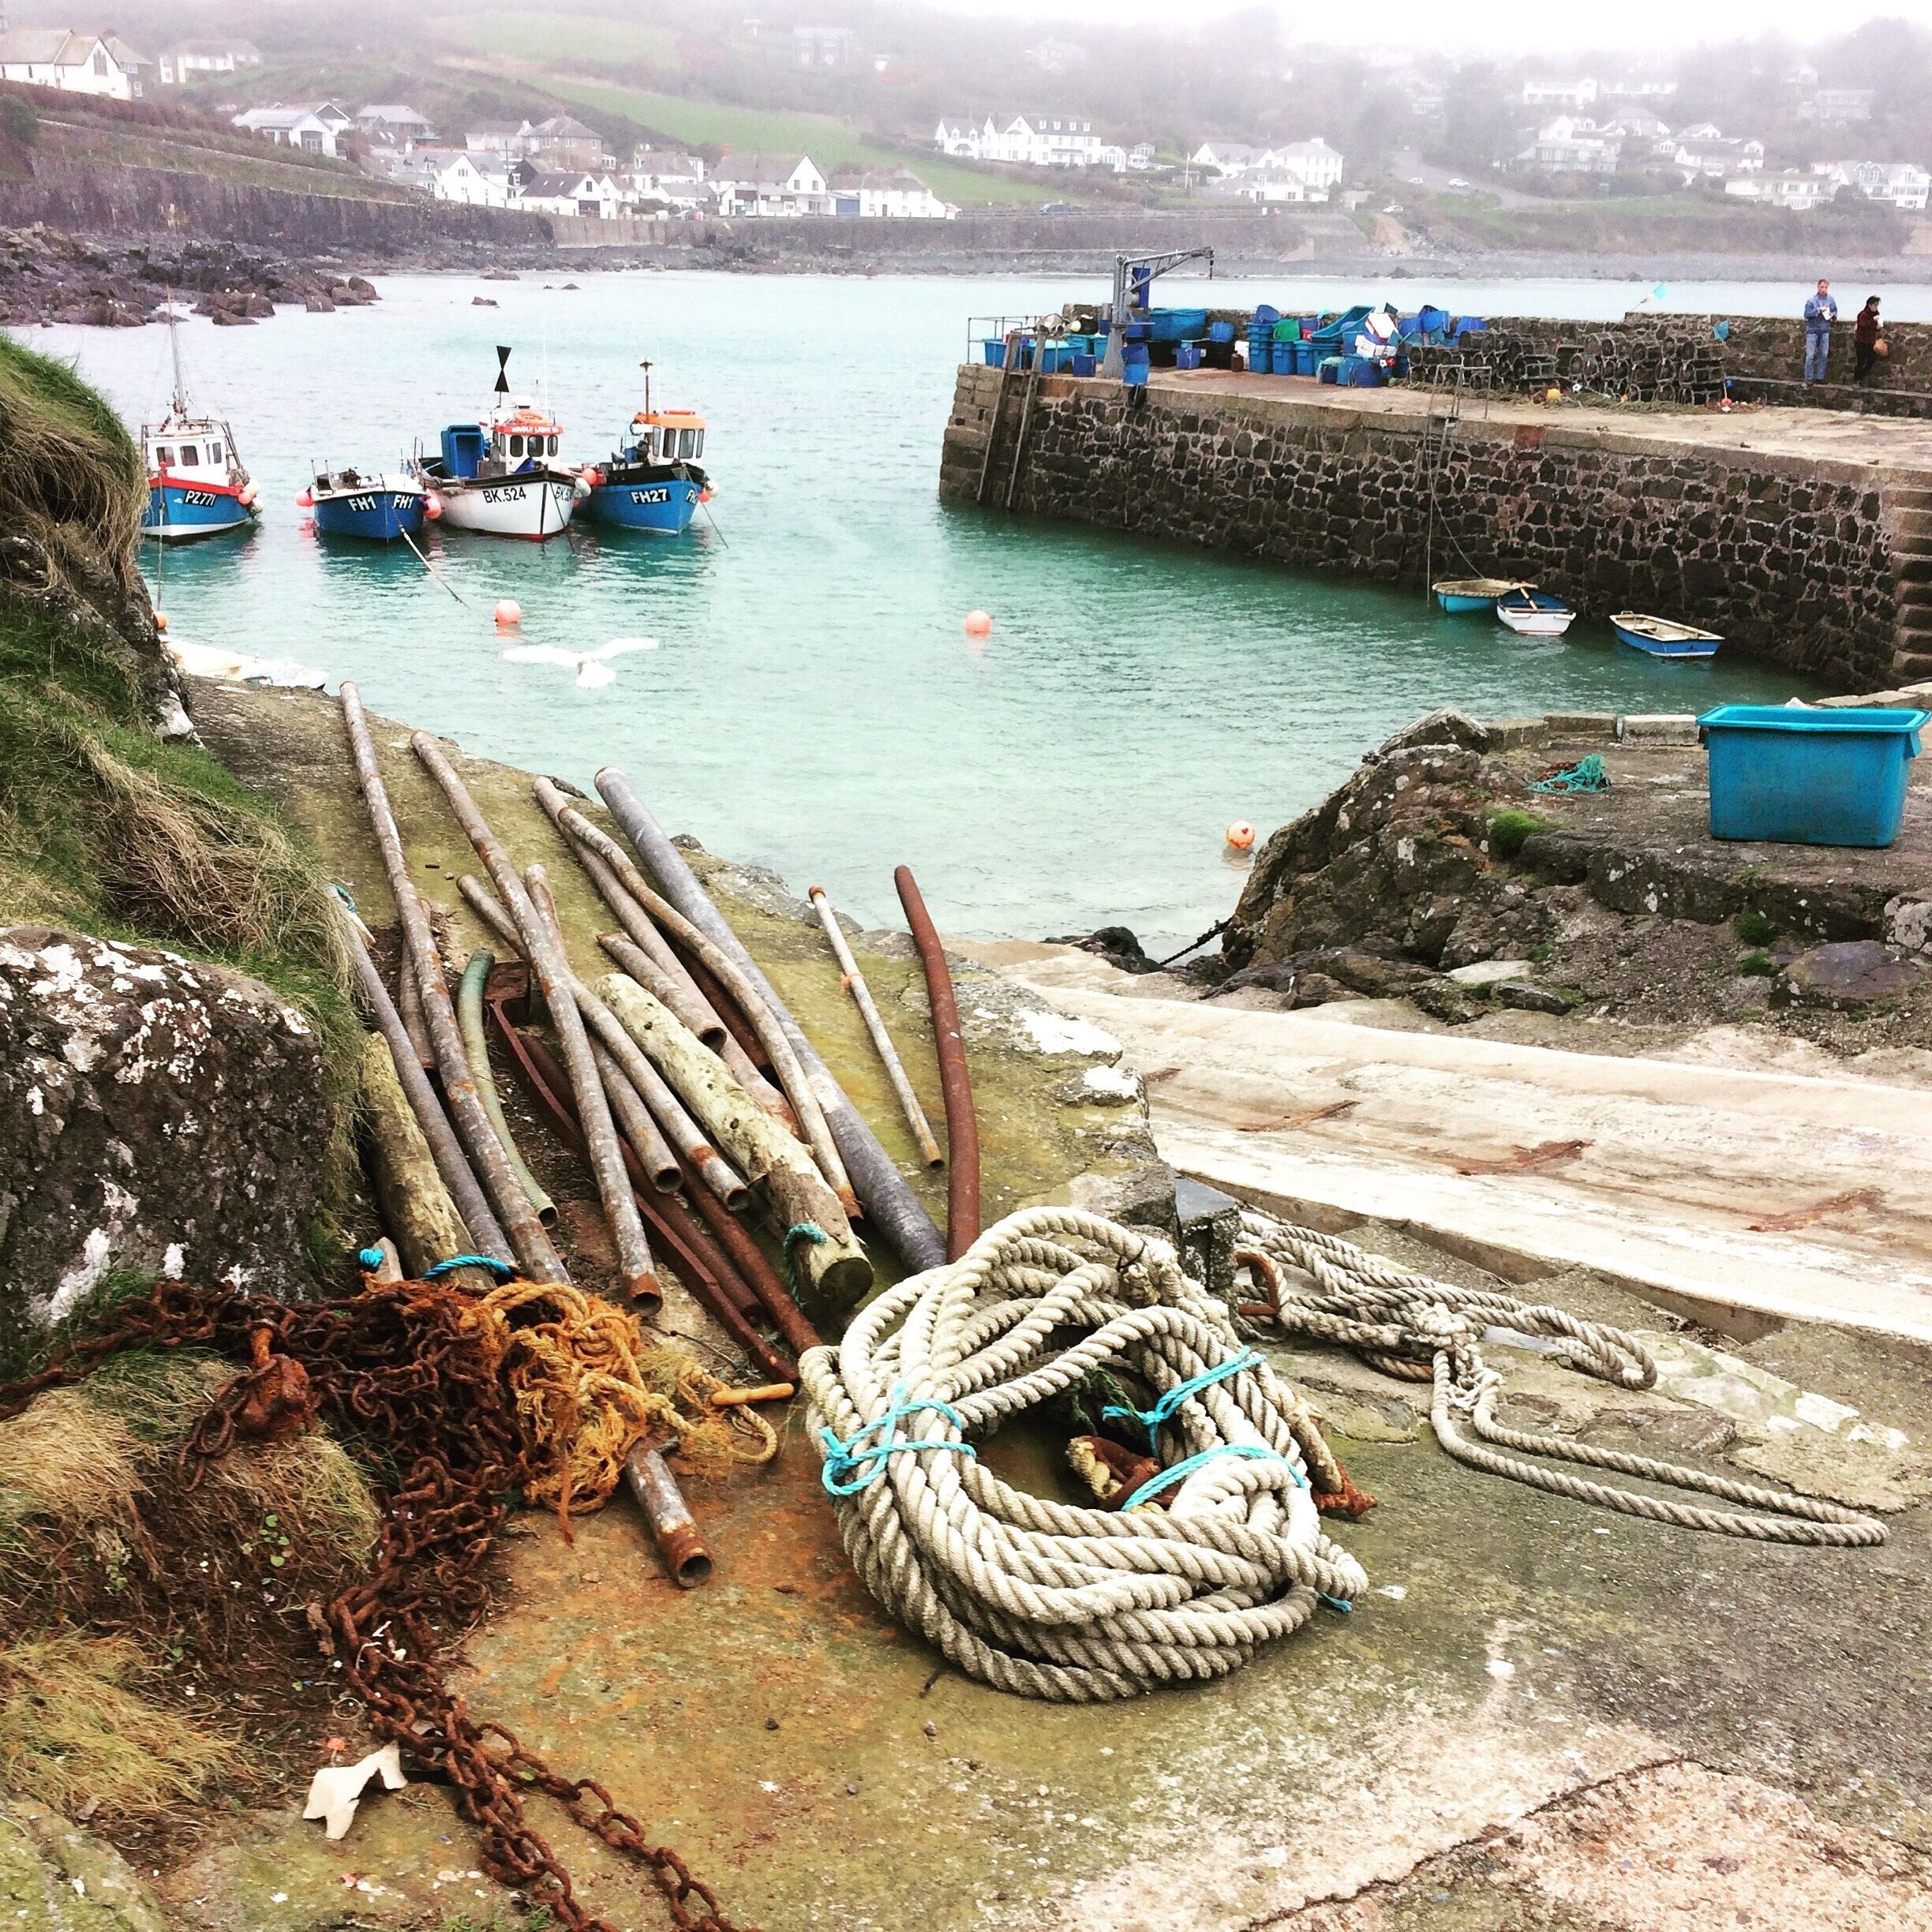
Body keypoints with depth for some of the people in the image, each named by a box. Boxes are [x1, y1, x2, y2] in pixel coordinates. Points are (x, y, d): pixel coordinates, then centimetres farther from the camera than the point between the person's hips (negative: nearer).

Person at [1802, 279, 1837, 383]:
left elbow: (1835, 312, 12)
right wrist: (1819, 309, -21)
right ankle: (1809, 377, 1)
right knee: (1810, 355, -5)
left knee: (1823, 355, 7)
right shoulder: (1812, 300, -7)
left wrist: (1832, 316, -9)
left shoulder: (1831, 299, 4)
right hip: (1813, 330, -4)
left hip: (1825, 330, 4)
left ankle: (1820, 377, 16)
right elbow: (1806, 314, -14)